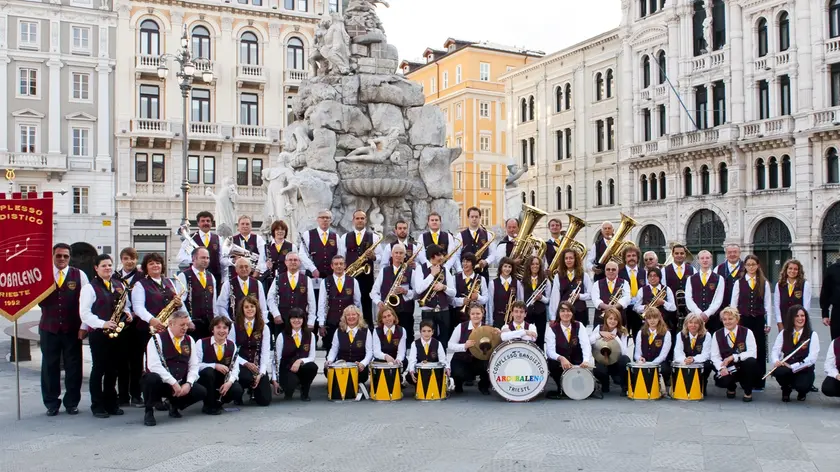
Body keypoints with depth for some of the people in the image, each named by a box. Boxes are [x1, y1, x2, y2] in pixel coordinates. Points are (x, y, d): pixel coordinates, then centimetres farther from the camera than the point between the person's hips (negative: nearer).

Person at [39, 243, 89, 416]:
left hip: (72, 329, -1)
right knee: (49, 367, 6)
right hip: (48, 328, 1)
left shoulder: (79, 275, 2)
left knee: (73, 366, 3)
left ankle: (72, 403, 15)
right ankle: (51, 404, 18)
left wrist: (84, 326, -4)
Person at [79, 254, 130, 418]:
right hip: (98, 333, -5)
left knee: (113, 369, 10)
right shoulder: (90, 287, -4)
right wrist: (102, 324, -21)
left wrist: (127, 314, 0)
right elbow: (84, 313, -11)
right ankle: (97, 405, 10)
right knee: (99, 369, 1)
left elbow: (125, 305, 23)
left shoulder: (120, 286, 13)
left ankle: (111, 403, 20)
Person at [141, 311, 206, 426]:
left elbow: (193, 366, 6)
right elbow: (154, 365, -22)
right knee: (153, 378, -38)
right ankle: (149, 411, -9)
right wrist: (173, 383, -25)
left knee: (201, 392, -18)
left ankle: (175, 405, 13)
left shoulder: (189, 341, 7)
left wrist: (188, 383, -13)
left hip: (181, 384, 5)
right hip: (161, 382, -5)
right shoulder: (157, 338, -10)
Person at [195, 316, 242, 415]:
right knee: (208, 371, -36)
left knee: (237, 391, -26)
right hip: (205, 378, -3)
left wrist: (229, 382, -23)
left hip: (224, 381, 3)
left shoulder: (232, 345, 1)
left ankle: (217, 402, 8)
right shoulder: (201, 343, -10)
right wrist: (215, 366, -27)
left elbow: (235, 368, -4)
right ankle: (209, 405, -16)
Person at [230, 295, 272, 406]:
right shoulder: (234, 326, -1)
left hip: (257, 365, 2)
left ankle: (253, 389, 26)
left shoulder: (264, 327, 4)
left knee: (265, 400, -11)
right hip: (240, 365, -2)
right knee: (247, 377, -38)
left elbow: (265, 352, -1)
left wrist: (261, 373, -12)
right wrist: (246, 363, -15)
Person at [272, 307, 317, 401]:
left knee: (313, 366, -31)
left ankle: (304, 393, -4)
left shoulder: (310, 335, 2)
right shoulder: (282, 336, -5)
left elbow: (312, 357, -1)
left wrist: (300, 361, -22)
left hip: (302, 369, 2)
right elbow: (276, 359, -6)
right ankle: (288, 391, 5)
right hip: (286, 370, -2)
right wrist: (274, 379, -12)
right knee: (291, 382, -36)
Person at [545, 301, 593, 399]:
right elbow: (550, 351, -17)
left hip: (578, 363, 1)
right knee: (552, 363, -34)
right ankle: (560, 388, -6)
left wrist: (586, 360, -37)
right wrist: (561, 358, -39)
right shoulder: (552, 329, -5)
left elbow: (586, 345, -17)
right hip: (560, 364, -1)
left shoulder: (579, 326, -1)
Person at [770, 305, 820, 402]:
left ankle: (802, 392, 10)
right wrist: (776, 361, -24)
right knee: (778, 371, -33)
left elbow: (812, 358, -11)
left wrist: (792, 367, -20)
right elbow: (775, 351, 0)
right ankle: (786, 390, 3)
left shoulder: (812, 335, -2)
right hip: (786, 367, 2)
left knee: (802, 385, -33)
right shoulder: (784, 333, 7)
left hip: (804, 370, -2)